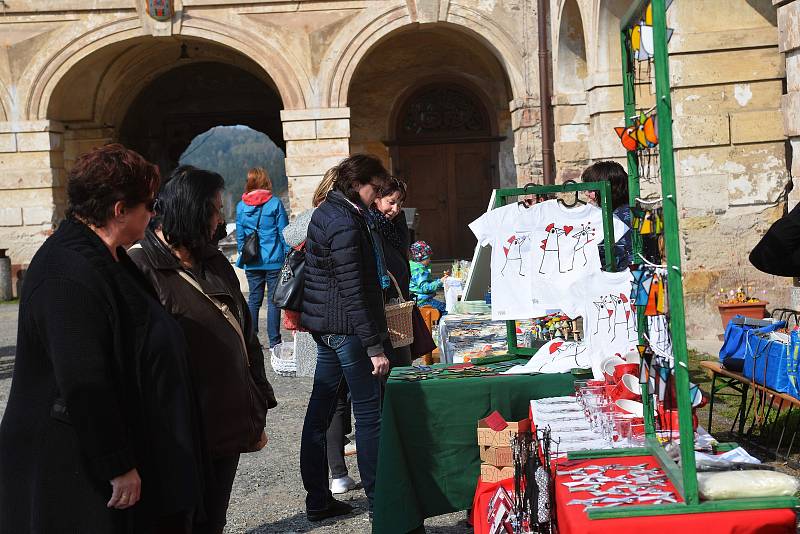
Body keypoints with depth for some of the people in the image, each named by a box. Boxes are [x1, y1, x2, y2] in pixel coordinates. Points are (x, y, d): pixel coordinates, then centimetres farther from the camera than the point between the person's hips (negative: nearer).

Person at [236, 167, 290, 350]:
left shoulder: (241, 206, 2)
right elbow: (283, 232, -4)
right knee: (273, 300, 1)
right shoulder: (275, 204, -6)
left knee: (254, 299, 12)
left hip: (251, 262, 3)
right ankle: (274, 341, 2)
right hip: (274, 260, -3)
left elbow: (240, 235, 7)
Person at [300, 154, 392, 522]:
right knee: (369, 412, -1)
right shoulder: (345, 225, -18)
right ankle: (379, 500, 7)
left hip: (323, 325, 10)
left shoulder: (327, 212, 13)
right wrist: (375, 346, -19)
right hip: (346, 327, -10)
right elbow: (353, 291, -21)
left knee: (320, 410, 11)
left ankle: (317, 501, 20)